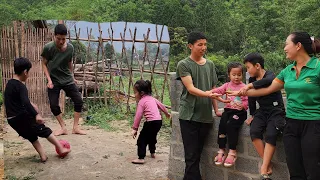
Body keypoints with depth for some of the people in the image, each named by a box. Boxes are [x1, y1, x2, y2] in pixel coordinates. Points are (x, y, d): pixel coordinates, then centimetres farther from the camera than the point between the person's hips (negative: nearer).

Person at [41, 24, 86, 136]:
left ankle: (75, 127, 8)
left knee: (79, 101, -4)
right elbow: (44, 64, -6)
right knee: (53, 105, -4)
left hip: (67, 79, 2)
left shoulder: (70, 48, -8)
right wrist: (49, 80, -14)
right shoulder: (48, 47, -16)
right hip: (54, 81, -2)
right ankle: (63, 128, 12)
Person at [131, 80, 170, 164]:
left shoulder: (141, 101, -6)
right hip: (159, 121, 9)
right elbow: (161, 105, 27)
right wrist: (167, 113, 45)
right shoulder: (152, 98, 16)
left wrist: (134, 128, -8)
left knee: (141, 139, 1)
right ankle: (152, 153, 45)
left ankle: (141, 158, -2)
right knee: (152, 137, 30)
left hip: (151, 122, -9)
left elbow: (138, 116, -11)